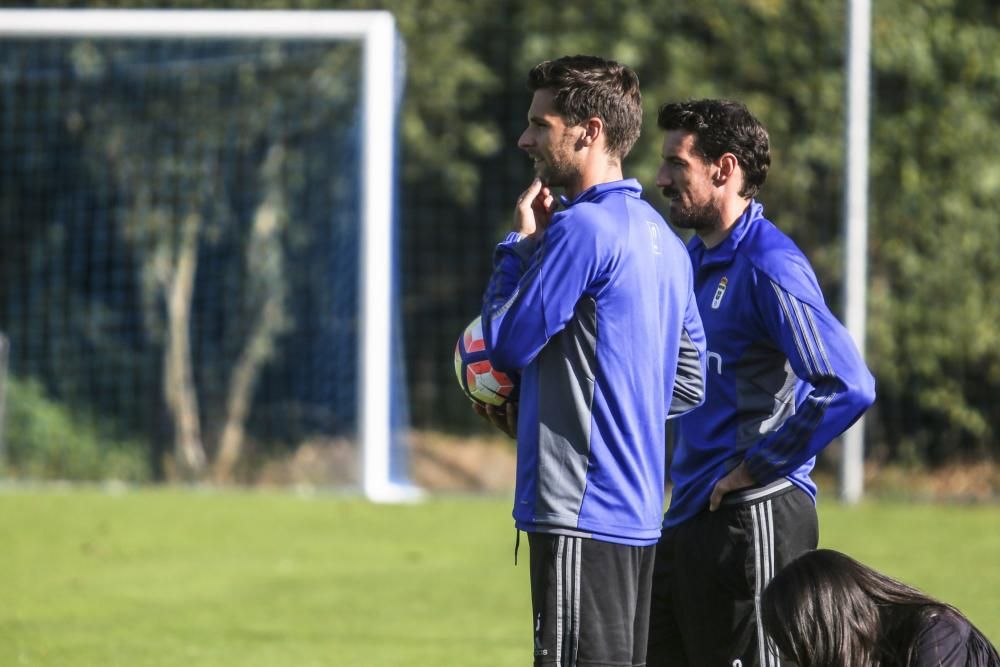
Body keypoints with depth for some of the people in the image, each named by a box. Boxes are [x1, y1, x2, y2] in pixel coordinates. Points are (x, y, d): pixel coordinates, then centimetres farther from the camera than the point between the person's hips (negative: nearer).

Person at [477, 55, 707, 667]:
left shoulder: (582, 227, -14)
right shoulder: (661, 238, 15)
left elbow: (506, 343, -10)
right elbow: (689, 384, 20)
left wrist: (520, 244, 3)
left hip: (581, 507, -9)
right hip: (639, 512, 9)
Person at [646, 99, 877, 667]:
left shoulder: (769, 268, -16)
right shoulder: (698, 258, 14)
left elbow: (849, 387, -26)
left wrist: (759, 466, -18)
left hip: (752, 516, -10)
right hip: (691, 514, 10)